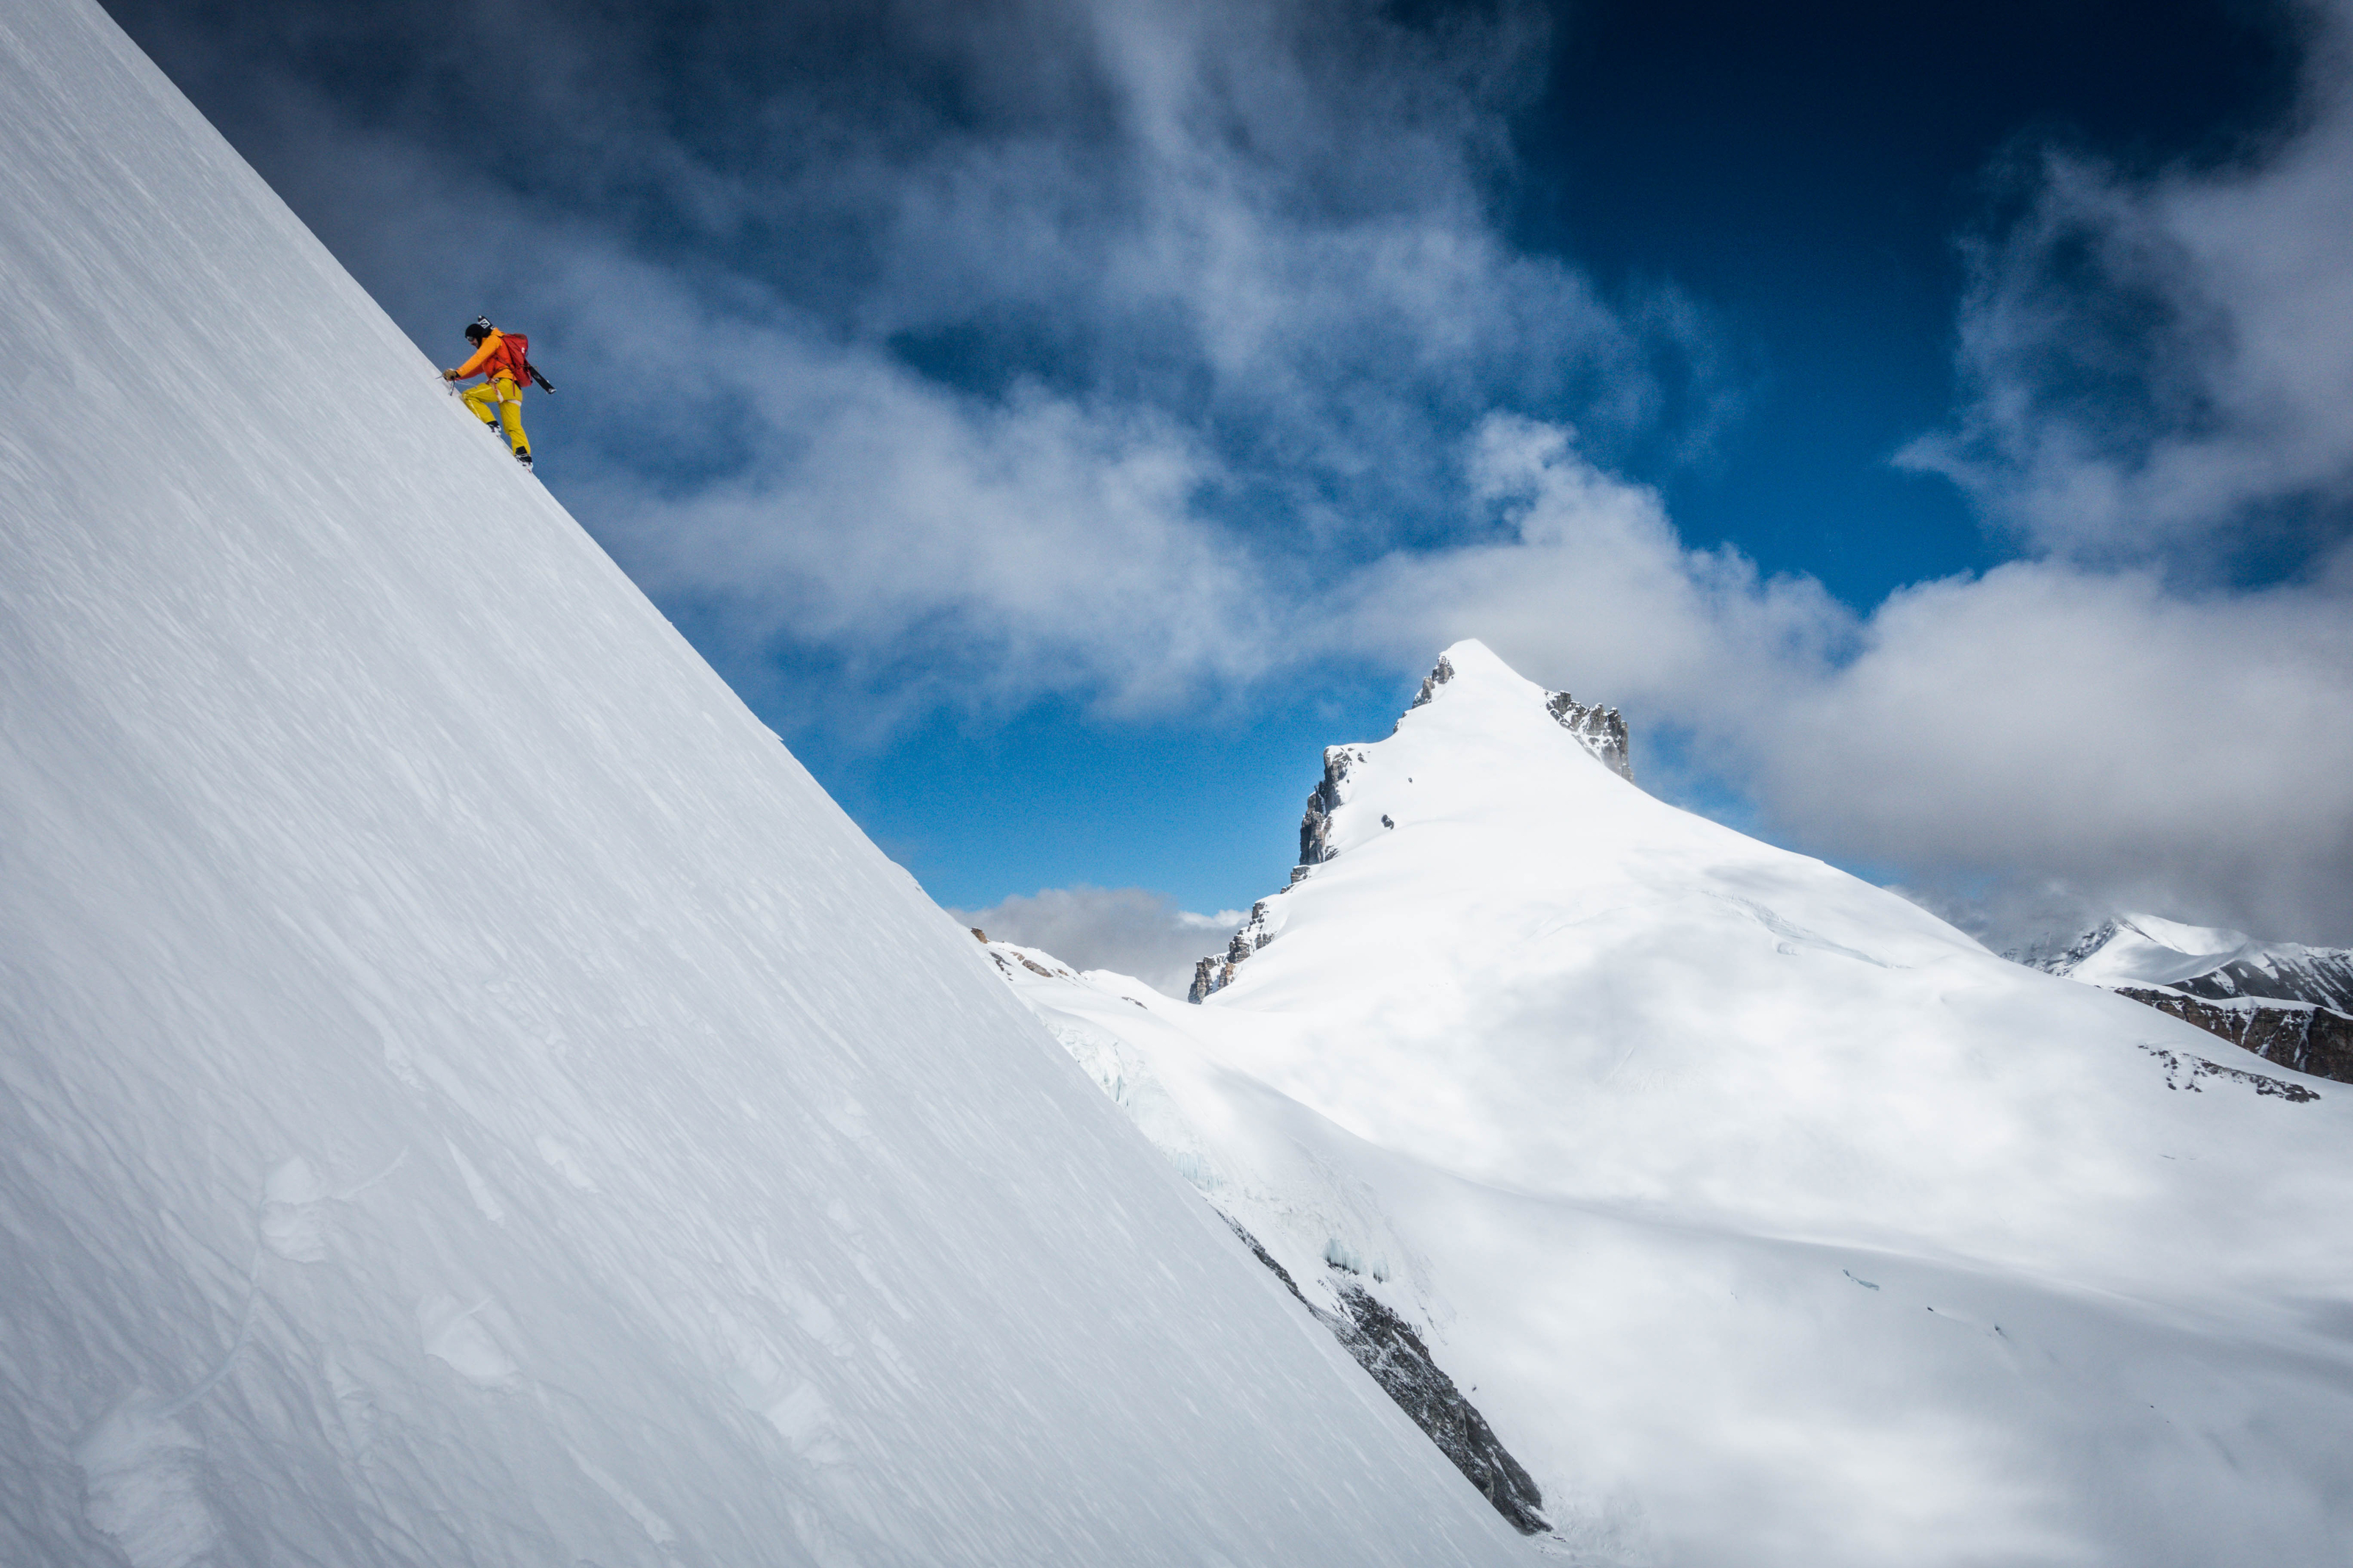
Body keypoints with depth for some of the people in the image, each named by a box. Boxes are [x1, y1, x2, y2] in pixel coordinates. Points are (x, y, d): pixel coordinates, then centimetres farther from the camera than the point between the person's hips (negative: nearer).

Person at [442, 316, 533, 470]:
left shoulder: (493, 340, 6)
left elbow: (477, 360, -9)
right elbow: (480, 368, 33)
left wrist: (457, 373, -15)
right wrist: (456, 376, 25)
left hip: (505, 382, -9)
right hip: (515, 390, 9)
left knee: (469, 396, -6)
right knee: (513, 427, -2)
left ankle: (491, 425, -18)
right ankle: (523, 455, -18)